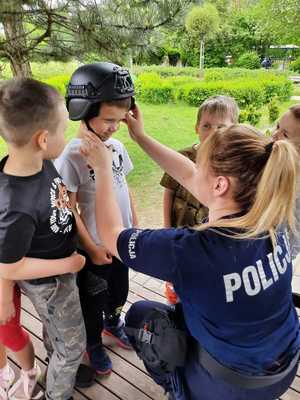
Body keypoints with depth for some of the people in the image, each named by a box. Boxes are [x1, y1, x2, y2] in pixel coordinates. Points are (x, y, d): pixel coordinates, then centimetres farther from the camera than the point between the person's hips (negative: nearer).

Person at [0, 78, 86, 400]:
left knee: (54, 330, 33)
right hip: (49, 283, -7)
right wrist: (68, 265, -18)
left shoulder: (39, 162, -18)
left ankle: (55, 370, 62)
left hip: (58, 270, 7)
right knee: (72, 344, 19)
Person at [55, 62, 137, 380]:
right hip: (95, 246, -5)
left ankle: (112, 322, 56)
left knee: (119, 291, 27)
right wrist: (91, 248, -14)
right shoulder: (72, 155, -22)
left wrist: (135, 224, 8)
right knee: (93, 300, 18)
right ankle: (93, 343, 46)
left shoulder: (117, 146, -4)